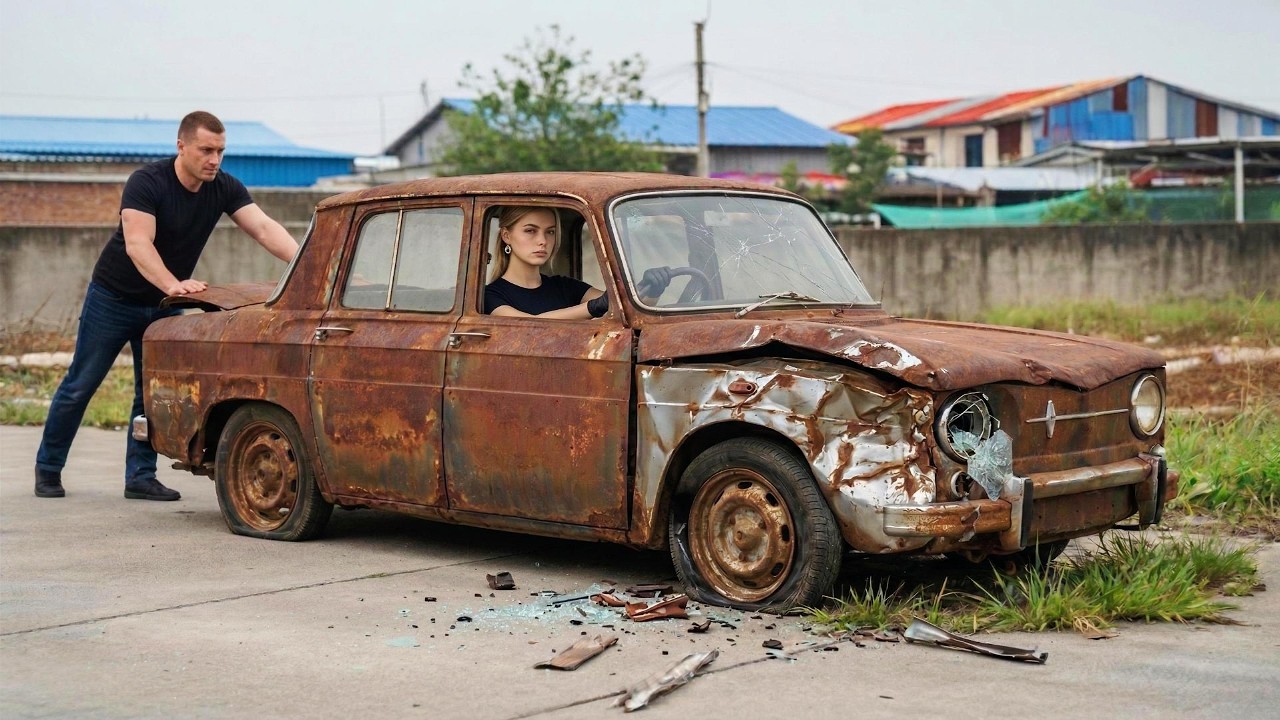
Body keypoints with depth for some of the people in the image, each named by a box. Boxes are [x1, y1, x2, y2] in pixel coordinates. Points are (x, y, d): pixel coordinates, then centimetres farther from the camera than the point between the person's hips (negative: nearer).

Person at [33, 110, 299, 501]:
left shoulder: (225, 189, -10)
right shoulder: (147, 183, -25)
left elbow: (264, 228, -21)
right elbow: (137, 243, -36)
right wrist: (173, 285, -52)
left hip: (165, 305, 5)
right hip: (114, 297, -5)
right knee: (80, 386, 3)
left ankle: (140, 477, 11)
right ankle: (48, 469, 16)